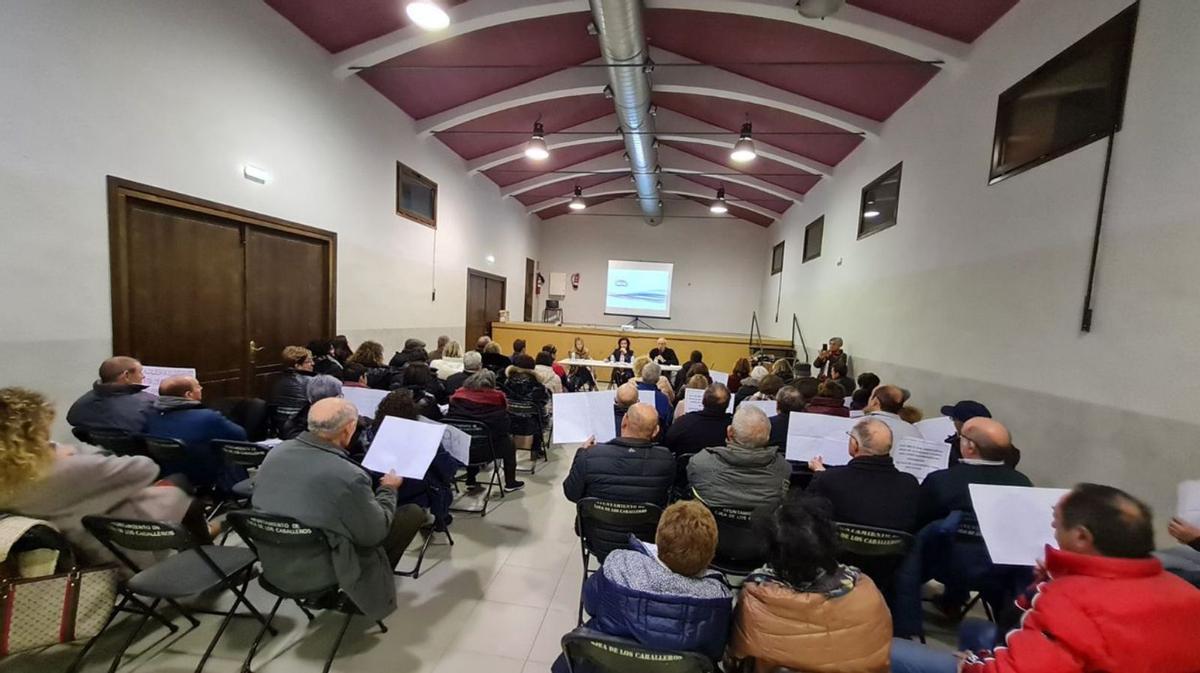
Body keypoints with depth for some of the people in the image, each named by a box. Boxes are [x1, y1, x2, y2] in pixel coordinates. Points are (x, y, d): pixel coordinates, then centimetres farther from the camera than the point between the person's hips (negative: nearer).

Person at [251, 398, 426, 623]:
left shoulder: (274, 453, -10)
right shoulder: (349, 476, -30)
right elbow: (375, 533, -15)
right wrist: (388, 489, 0)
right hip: (321, 572, -7)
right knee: (414, 513, 2)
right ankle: (371, 592, 19)